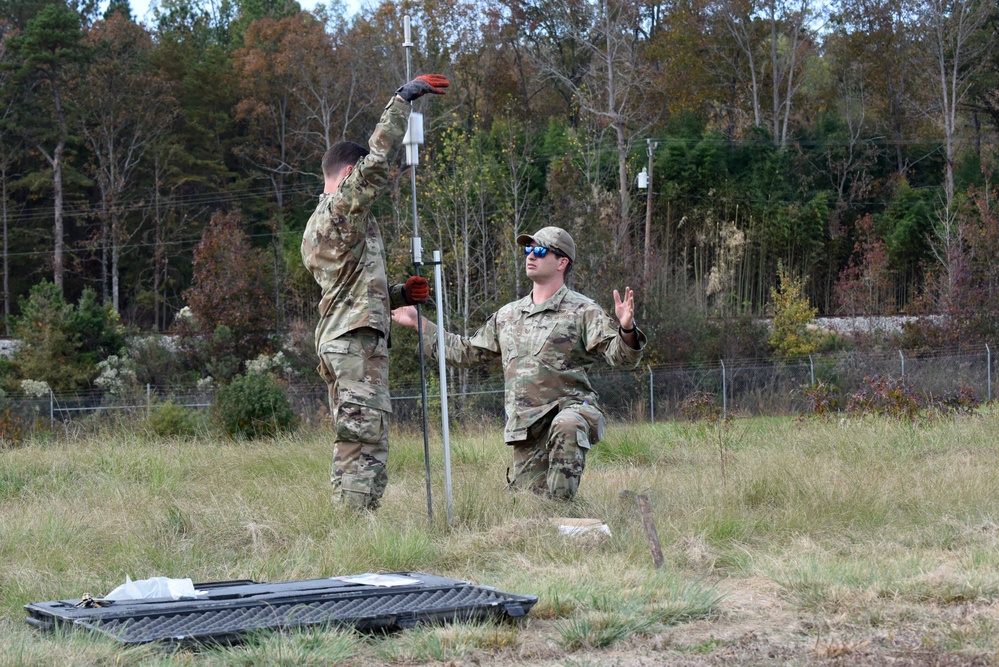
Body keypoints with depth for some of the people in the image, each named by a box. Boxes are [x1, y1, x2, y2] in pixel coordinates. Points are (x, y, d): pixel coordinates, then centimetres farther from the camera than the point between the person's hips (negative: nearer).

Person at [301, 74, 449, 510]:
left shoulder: (315, 226, 23)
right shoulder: (344, 205, -5)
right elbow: (378, 156, -15)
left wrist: (401, 294, 14)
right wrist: (403, 98, -7)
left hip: (335, 340, 10)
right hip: (358, 341, -10)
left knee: (350, 446, 10)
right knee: (367, 445, -11)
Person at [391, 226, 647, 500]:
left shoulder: (582, 311, -1)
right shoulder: (508, 315, 17)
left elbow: (620, 355, -12)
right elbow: (467, 351, 28)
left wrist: (626, 329, -34)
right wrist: (420, 324, 27)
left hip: (570, 408, -5)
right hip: (525, 424, 5)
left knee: (566, 426, -40)